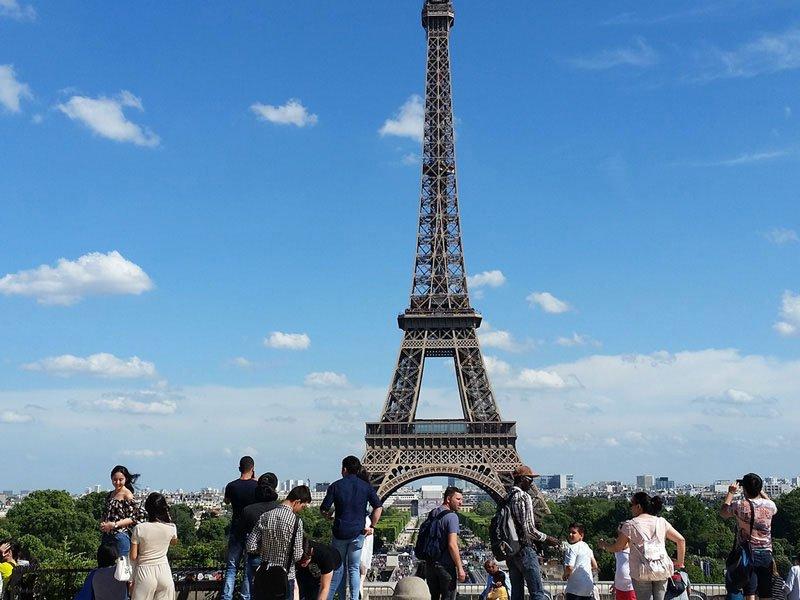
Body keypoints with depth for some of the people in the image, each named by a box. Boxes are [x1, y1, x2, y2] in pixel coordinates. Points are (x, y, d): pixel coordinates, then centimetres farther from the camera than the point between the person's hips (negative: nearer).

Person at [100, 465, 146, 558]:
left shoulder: (127, 494, -6)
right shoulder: (110, 495, 14)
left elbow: (134, 518, -11)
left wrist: (114, 525, -15)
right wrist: (102, 524, 1)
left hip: (121, 535, -7)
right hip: (107, 536, 7)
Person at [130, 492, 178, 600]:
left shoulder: (139, 528, -11)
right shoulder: (171, 528, -4)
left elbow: (133, 557, -8)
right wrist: (167, 516, 19)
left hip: (145, 572, -2)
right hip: (164, 571, 2)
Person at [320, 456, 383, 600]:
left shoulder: (336, 486, -4)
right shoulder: (366, 486, 1)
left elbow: (323, 509, -4)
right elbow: (378, 507, -6)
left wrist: (328, 515, 17)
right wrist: (372, 526, 2)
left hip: (340, 532, -1)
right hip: (357, 533, 1)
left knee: (339, 567, 12)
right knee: (354, 568, 9)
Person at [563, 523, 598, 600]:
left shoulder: (572, 548, -12)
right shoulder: (587, 547, 13)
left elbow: (569, 568, -22)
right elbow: (595, 566, 18)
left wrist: (565, 575, -3)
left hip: (575, 589, -8)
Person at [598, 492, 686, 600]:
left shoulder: (630, 525, 0)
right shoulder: (661, 522, 11)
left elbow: (617, 548, 6)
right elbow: (681, 540, 11)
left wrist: (604, 544, 27)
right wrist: (680, 562, 22)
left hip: (642, 571, -4)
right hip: (662, 569, 4)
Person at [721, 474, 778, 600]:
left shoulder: (740, 506, -11)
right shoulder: (769, 505, -1)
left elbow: (723, 512, 11)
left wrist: (731, 492, 19)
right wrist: (760, 491, 29)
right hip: (766, 555, 3)